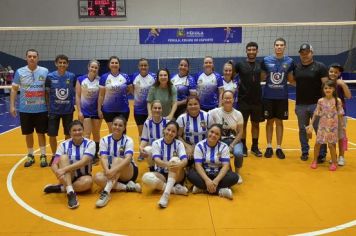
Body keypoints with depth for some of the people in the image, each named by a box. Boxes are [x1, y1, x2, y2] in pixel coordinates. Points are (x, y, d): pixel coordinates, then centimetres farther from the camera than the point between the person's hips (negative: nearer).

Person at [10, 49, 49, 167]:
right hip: (25, 110, 1)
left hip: (41, 109, -1)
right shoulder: (20, 72, 0)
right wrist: (12, 106, -1)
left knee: (41, 133, 6)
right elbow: (14, 89, 5)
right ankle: (30, 156, 25)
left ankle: (43, 156, 18)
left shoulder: (45, 71, -1)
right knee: (28, 134, 11)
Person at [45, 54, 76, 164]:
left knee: (68, 134, 10)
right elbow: (46, 93, 3)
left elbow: (75, 92, 8)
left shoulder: (72, 76, -3)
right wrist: (48, 106, -1)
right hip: (53, 110, 0)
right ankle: (54, 156, 24)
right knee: (52, 135, 5)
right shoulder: (50, 76, -5)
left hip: (68, 110, 1)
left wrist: (73, 103, 1)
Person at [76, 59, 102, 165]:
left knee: (96, 134, 12)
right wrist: (79, 111, -8)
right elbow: (77, 96, -3)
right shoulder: (80, 79, -4)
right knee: (86, 135, -3)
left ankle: (95, 155, 26)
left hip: (97, 111, 1)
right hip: (85, 111, -1)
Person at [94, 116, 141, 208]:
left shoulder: (128, 140, -11)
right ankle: (127, 187, -27)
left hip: (129, 173, -3)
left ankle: (106, 192, -42)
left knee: (117, 160, -32)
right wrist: (107, 170, -39)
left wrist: (114, 169, -44)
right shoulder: (104, 140, -3)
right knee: (98, 177, -27)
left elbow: (128, 158, -28)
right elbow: (103, 158, -17)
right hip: (112, 173, 3)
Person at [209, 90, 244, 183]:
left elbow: (240, 132, -1)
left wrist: (232, 145, -13)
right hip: (219, 140, -1)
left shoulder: (238, 114, -2)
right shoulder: (215, 112, -7)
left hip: (234, 140, 1)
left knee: (238, 153, -30)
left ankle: (237, 173, 3)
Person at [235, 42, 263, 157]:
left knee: (256, 124, 10)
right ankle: (243, 147, 18)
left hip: (257, 100, 2)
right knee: (243, 124, 5)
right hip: (243, 100, -2)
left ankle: (255, 147, 23)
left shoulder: (260, 64, 4)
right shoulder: (240, 64, -3)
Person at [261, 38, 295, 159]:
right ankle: (269, 147, 18)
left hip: (282, 97, 1)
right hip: (268, 96, -1)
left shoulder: (289, 61, 1)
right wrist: (265, 76, -13)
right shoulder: (266, 60, -2)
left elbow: (291, 79, 8)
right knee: (270, 121, 7)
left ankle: (279, 148, 17)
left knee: (279, 122, 8)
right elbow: (262, 78, 6)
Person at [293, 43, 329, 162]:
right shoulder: (296, 67, 6)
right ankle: (305, 152, 25)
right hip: (300, 104, 4)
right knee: (302, 130, 12)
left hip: (316, 104, -3)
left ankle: (322, 154, 12)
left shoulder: (320, 66, -4)